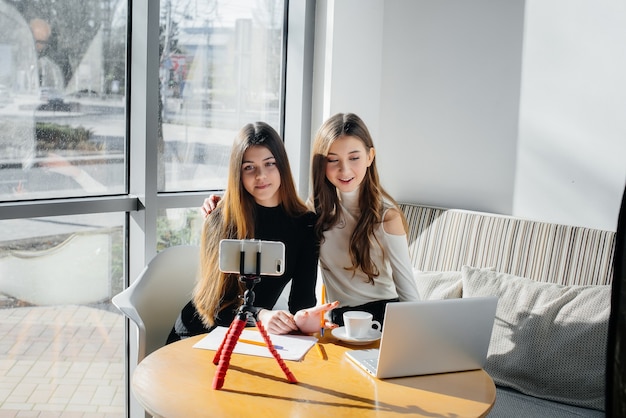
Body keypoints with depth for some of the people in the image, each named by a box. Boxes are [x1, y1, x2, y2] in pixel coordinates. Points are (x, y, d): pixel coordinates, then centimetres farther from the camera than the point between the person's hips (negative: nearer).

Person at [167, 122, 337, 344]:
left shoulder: (307, 224, -1)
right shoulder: (221, 219, -8)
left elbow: (302, 296, -6)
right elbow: (217, 303, -12)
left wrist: (302, 317, -30)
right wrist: (261, 315, -32)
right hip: (198, 334, -2)